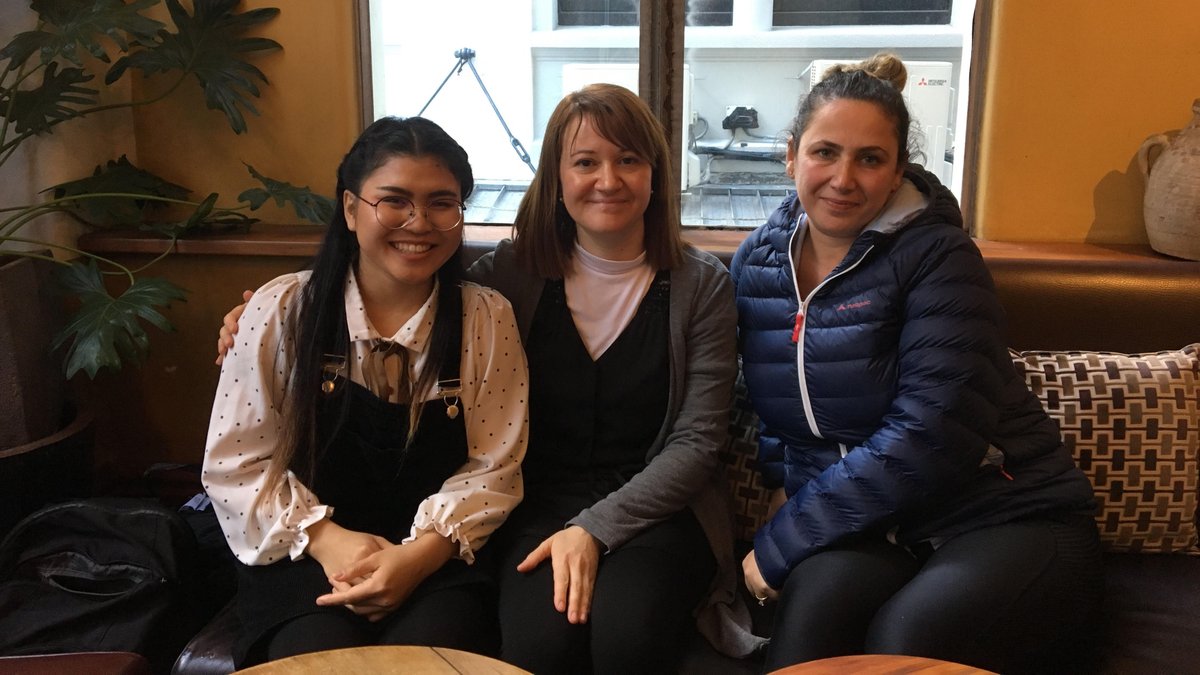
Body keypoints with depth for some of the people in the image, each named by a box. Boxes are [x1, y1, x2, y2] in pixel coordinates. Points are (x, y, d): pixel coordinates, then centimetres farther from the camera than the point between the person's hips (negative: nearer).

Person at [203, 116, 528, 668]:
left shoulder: (487, 319, -1)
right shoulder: (282, 312, -2)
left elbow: (493, 471, -2)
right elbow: (235, 466, -1)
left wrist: (422, 553, -18)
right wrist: (325, 539, -16)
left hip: (437, 559, 0)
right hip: (303, 555, 0)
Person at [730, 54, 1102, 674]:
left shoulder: (937, 256, -10)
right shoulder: (756, 261, 6)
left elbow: (927, 435, -19)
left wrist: (781, 542, -17)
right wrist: (787, 481, -2)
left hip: (1004, 522, -3)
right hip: (862, 528, 3)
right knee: (816, 598, -32)